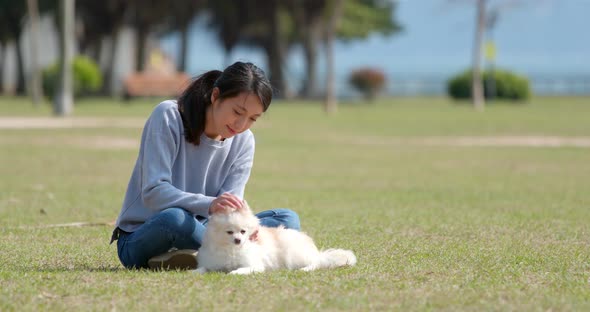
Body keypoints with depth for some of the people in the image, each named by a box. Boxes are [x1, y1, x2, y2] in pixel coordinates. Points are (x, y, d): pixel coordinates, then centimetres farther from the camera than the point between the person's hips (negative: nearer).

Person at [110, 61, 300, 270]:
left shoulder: (243, 141, 2)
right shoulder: (168, 117, -13)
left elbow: (229, 206, -6)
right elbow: (153, 192, -23)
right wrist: (209, 205, -39)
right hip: (139, 240, -5)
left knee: (288, 219, -11)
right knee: (174, 218, -41)